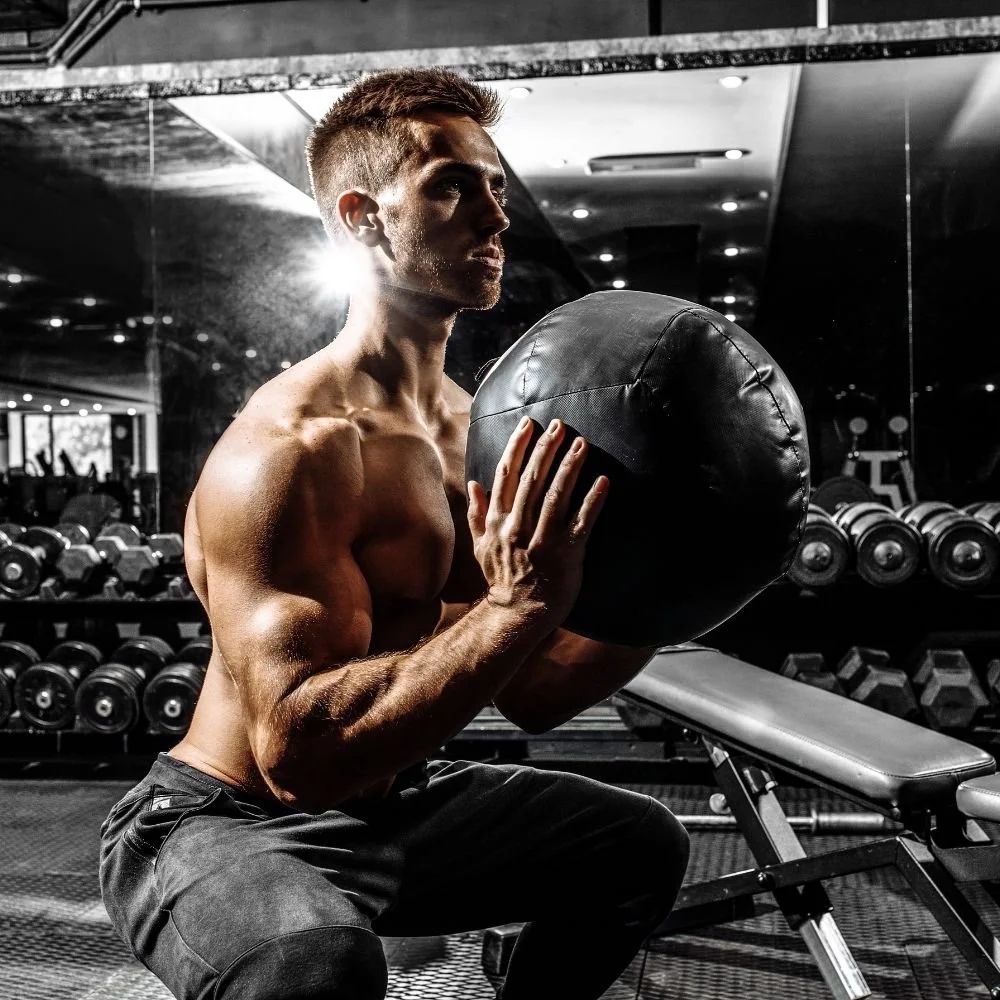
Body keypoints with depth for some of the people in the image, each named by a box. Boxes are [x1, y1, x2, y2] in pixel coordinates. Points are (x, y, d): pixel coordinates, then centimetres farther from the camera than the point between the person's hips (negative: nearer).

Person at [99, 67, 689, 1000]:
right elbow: (301, 750, -34)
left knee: (640, 843, 16)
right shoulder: (288, 449, -25)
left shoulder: (473, 430, 2)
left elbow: (530, 694, 6)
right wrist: (520, 603, -37)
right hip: (222, 826, -8)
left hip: (388, 802, 9)